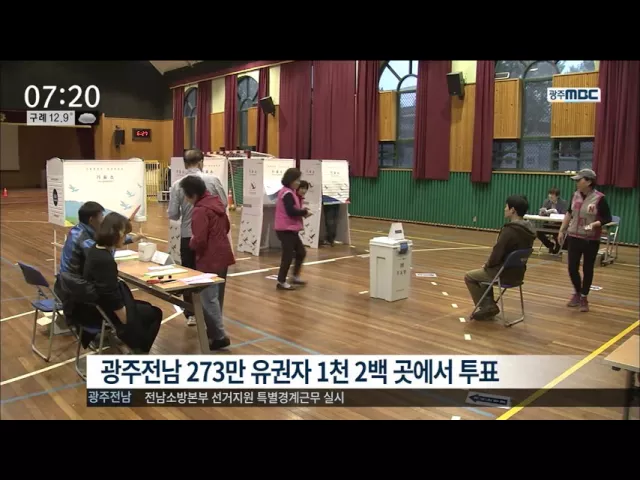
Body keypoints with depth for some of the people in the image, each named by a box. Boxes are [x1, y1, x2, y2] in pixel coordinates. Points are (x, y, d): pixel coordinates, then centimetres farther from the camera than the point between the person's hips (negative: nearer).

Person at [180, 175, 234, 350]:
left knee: (208, 299, -2)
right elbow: (227, 226, 19)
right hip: (223, 256, 10)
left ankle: (220, 336, 1)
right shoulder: (216, 202, 7)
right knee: (216, 296, 18)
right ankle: (214, 329, 30)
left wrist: (191, 243, -4)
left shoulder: (200, 210, -20)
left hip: (210, 260, -10)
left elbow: (199, 241, -24)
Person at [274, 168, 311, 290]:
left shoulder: (287, 192, 15)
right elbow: (291, 211, -26)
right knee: (288, 255, -3)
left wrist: (302, 211, 1)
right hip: (286, 229, -10)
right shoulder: (288, 194, -18)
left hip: (290, 229, 10)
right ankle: (281, 282, 7)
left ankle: (295, 277, 26)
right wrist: (305, 212, -13)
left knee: (301, 252, 16)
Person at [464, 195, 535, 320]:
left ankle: (486, 306, 12)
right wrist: (489, 264, 14)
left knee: (469, 276, 10)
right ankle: (489, 306, 24)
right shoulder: (529, 230, 3)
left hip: (505, 273, -9)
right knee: (484, 272, 31)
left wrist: (488, 264, -1)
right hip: (518, 273, 9)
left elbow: (497, 253, -22)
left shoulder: (509, 230, -26)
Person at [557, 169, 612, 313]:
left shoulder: (599, 198, -13)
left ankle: (584, 298, 20)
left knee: (587, 269, 6)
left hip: (591, 240, -4)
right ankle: (577, 293, 28)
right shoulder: (576, 195, 1)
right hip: (574, 237, 4)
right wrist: (562, 231, 14)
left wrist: (595, 224, -26)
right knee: (572, 268, 5)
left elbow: (607, 219, -8)